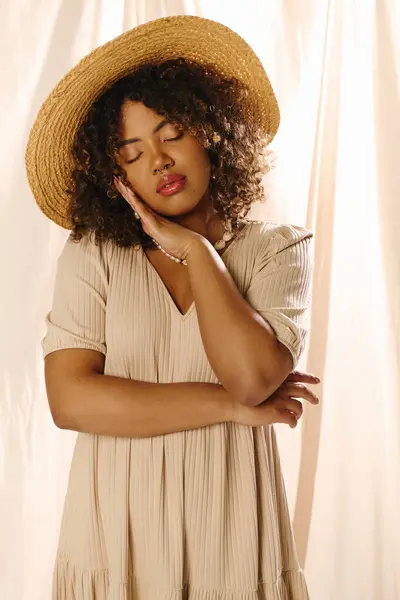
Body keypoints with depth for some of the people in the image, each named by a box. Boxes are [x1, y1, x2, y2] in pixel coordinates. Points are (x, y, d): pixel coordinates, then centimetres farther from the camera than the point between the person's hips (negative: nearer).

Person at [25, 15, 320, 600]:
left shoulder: (278, 249, -2)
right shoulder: (90, 256, -3)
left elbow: (253, 376, -18)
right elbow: (70, 399, -13)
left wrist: (196, 250, -9)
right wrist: (230, 406, -13)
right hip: (117, 538, 0)